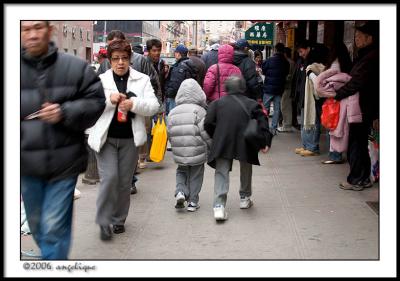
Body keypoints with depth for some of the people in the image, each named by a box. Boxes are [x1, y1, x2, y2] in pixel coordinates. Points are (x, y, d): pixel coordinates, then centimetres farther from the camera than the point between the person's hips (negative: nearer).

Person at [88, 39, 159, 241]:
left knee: (125, 181, 8)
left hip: (129, 139, 1)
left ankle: (119, 219, 26)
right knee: (109, 178, -11)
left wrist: (133, 104, -21)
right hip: (106, 138, -1)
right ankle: (104, 221, 4)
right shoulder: (100, 80, 4)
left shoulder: (142, 80, 5)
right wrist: (109, 99, -20)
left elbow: (153, 106, -4)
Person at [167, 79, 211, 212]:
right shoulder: (199, 110, -10)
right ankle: (193, 201, 15)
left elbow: (170, 133, 6)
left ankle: (180, 191, -1)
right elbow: (205, 132, -14)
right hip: (197, 151, -3)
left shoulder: (173, 112, 3)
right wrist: (212, 146, 0)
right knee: (195, 175, 12)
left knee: (181, 171, 23)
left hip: (179, 152, 3)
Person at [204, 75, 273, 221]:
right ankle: (245, 198, 36)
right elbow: (263, 123, -1)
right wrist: (265, 142, 1)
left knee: (221, 172, -1)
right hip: (245, 144, 1)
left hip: (222, 144, 0)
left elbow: (208, 123, 2)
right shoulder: (251, 104, 8)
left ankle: (219, 206, -16)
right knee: (246, 170, 24)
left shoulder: (217, 103, 9)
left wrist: (215, 138, 14)